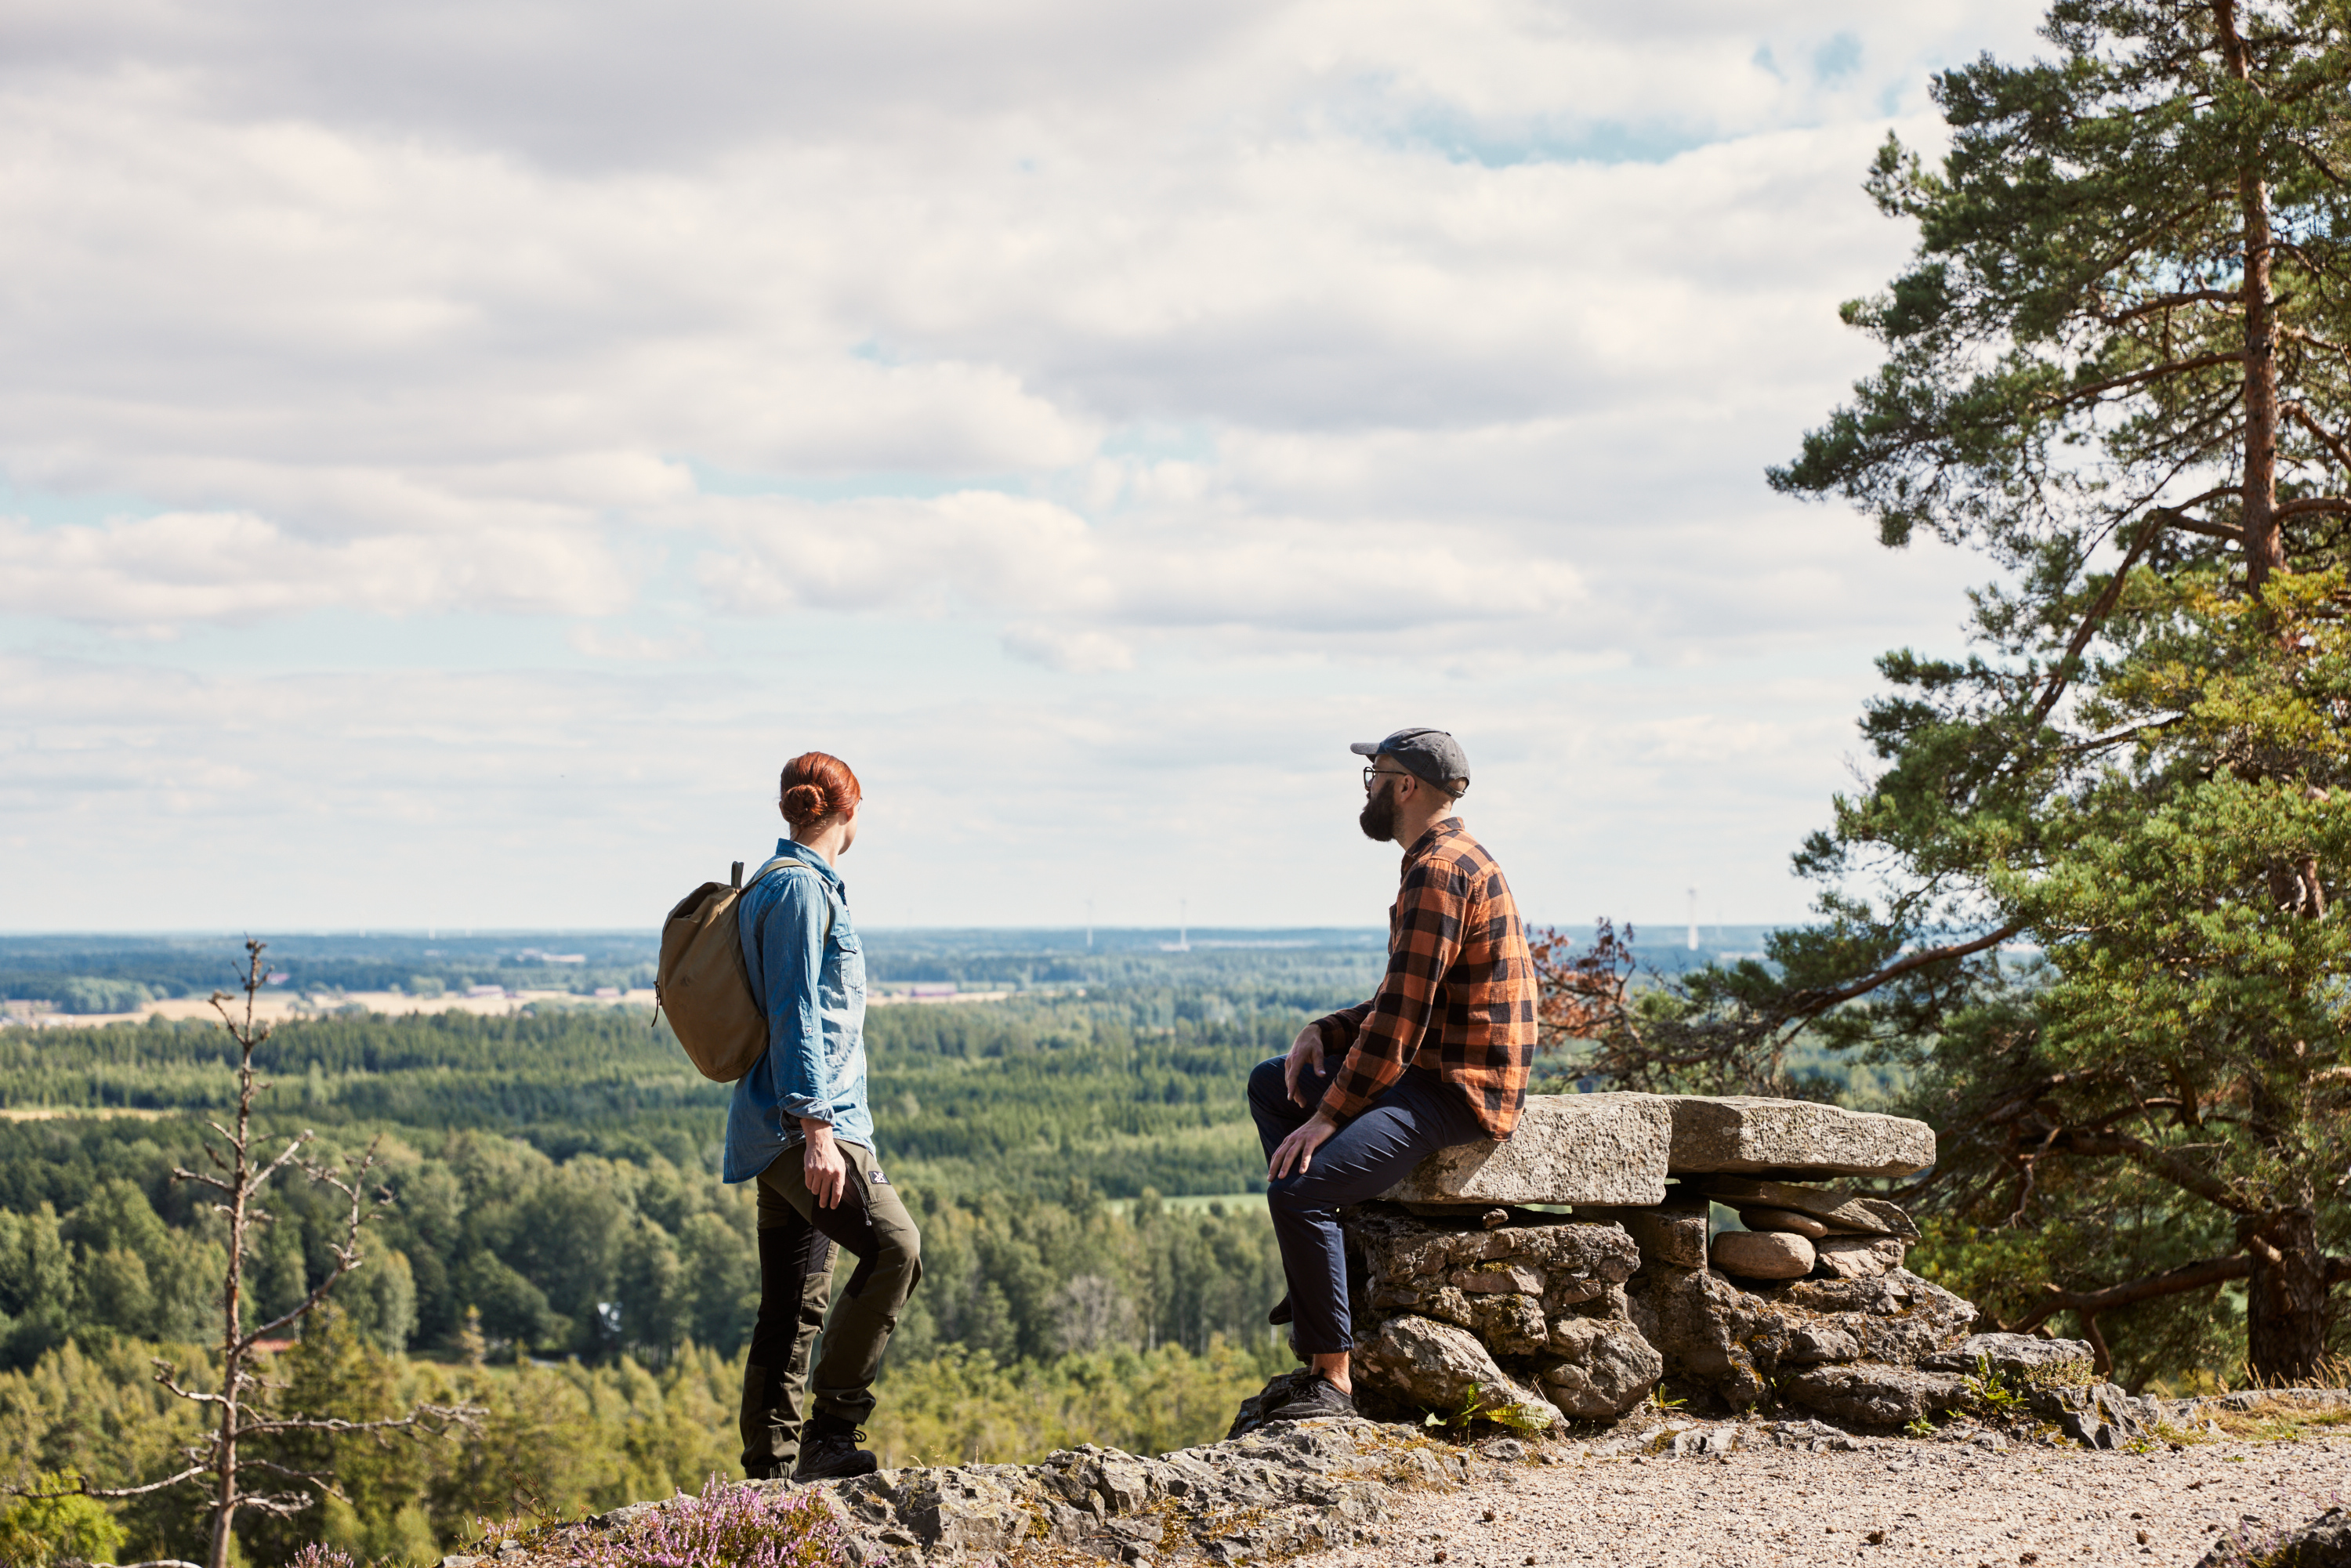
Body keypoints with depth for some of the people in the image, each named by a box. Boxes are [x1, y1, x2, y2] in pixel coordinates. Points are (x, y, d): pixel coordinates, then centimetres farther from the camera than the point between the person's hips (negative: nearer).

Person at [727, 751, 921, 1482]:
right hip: (800, 1122, -11)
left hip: (785, 1132, 11)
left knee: (794, 1308, 8)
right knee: (893, 1248, -23)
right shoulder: (800, 888, -9)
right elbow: (795, 1016, -17)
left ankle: (773, 1470, 9)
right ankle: (832, 1430, -23)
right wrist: (817, 1130, -22)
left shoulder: (801, 884, 22)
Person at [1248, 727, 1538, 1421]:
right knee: (1270, 1085, 21)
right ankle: (1320, 1275, 15)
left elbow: (1400, 1018, -23)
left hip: (1459, 1091, -11)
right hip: (1430, 1070, 11)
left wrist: (1328, 1117, -19)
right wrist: (1324, 1031, 4)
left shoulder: (1440, 872, -19)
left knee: (1295, 1187, -25)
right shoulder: (1444, 860, 16)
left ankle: (1333, 1381, -20)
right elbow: (1401, 1003, 20)